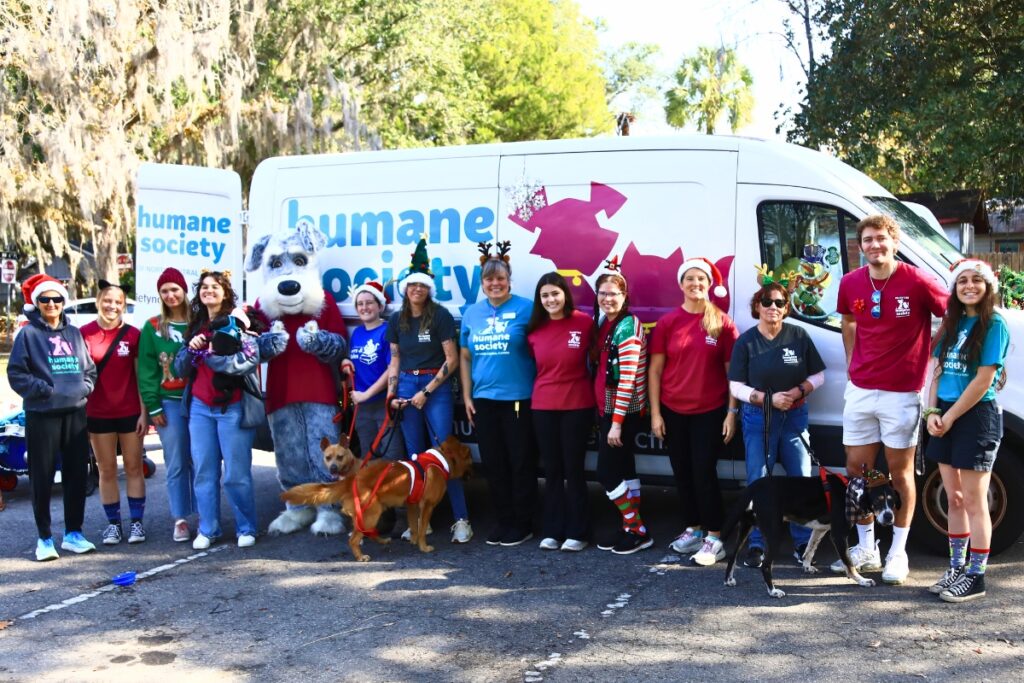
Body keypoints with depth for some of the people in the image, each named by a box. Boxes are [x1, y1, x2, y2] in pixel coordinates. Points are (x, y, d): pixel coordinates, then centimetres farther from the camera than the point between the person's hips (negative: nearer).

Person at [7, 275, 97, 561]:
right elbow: (16, 373, -5)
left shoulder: (74, 333, 12)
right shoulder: (28, 334, -1)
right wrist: (43, 390, -14)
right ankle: (44, 538, 11)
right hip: (42, 414, -4)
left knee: (77, 473, 7)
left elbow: (89, 369, 16)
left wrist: (84, 388, -1)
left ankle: (73, 533, 18)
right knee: (42, 477, 1)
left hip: (75, 413, 4)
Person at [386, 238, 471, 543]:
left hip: (436, 387, -4)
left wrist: (426, 392, -11)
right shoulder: (397, 320, 8)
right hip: (407, 386, 4)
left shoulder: (441, 316, -6)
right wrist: (391, 392, 4)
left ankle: (461, 520, -4)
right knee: (415, 455, 7)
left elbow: (452, 360, -8)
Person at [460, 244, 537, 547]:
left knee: (521, 463, 2)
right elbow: (465, 357, 15)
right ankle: (503, 521, 24)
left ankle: (522, 524, 14)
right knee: (493, 464, 11)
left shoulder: (525, 308, -5)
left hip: (518, 399, -5)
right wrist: (467, 396, 11)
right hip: (483, 400, 5)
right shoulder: (472, 313, 11)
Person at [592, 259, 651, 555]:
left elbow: (627, 379, -20)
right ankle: (631, 528, 20)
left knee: (607, 472, -5)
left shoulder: (628, 327, -16)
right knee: (623, 469, 12)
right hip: (608, 409, 9)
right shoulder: (605, 324, 11)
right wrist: (605, 415, 11)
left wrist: (617, 422, -21)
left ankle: (637, 530, 5)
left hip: (623, 412, -9)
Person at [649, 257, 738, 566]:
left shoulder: (722, 323, -3)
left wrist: (732, 412, -5)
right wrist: (655, 413, -2)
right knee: (682, 474, 11)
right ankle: (693, 529, 26)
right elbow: (655, 370, 2)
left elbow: (732, 371, -1)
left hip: (710, 411, -3)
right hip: (673, 412, 3)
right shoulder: (667, 322, 1)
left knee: (704, 473, -4)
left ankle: (713, 538, 5)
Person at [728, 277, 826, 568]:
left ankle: (803, 542, 17)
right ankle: (757, 544, 10)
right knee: (758, 483, 2)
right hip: (758, 418, -1)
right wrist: (768, 399, -17)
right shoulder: (746, 342, -3)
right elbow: (736, 387, -4)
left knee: (801, 479, 4)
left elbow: (818, 375, 4)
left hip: (795, 417, 1)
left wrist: (798, 391, -14)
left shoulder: (799, 336, -1)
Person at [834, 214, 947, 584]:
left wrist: (933, 359, -3)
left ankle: (898, 553, 19)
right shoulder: (850, 283, 1)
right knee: (857, 469, 10)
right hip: (859, 390, 5)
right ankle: (866, 548, 24)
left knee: (900, 473, 7)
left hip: (901, 393, -5)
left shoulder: (917, 283, -14)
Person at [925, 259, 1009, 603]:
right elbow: (937, 371, 10)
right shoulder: (952, 323, 11)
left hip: (976, 417, -7)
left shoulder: (994, 324, -10)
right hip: (946, 417, 7)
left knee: (973, 502, -1)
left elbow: (983, 380, -15)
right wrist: (932, 412, -3)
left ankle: (976, 577, 7)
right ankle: (956, 568, 23)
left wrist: (949, 417, -13)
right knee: (954, 499, 13)